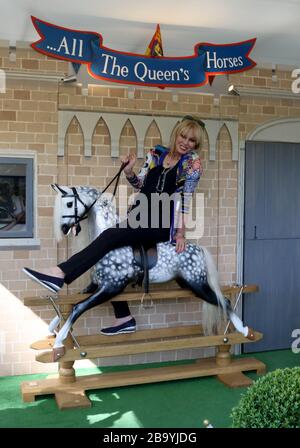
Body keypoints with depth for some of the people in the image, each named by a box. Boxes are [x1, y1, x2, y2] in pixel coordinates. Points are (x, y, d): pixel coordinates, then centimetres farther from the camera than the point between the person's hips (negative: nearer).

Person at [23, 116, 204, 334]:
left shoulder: (192, 162, -1)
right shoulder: (156, 153, 13)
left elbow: (185, 198, -7)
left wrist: (181, 233, -10)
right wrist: (129, 171, -3)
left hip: (162, 225, -6)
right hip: (139, 219, 7)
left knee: (111, 236, -25)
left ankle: (59, 274, -30)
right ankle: (124, 318, 4)